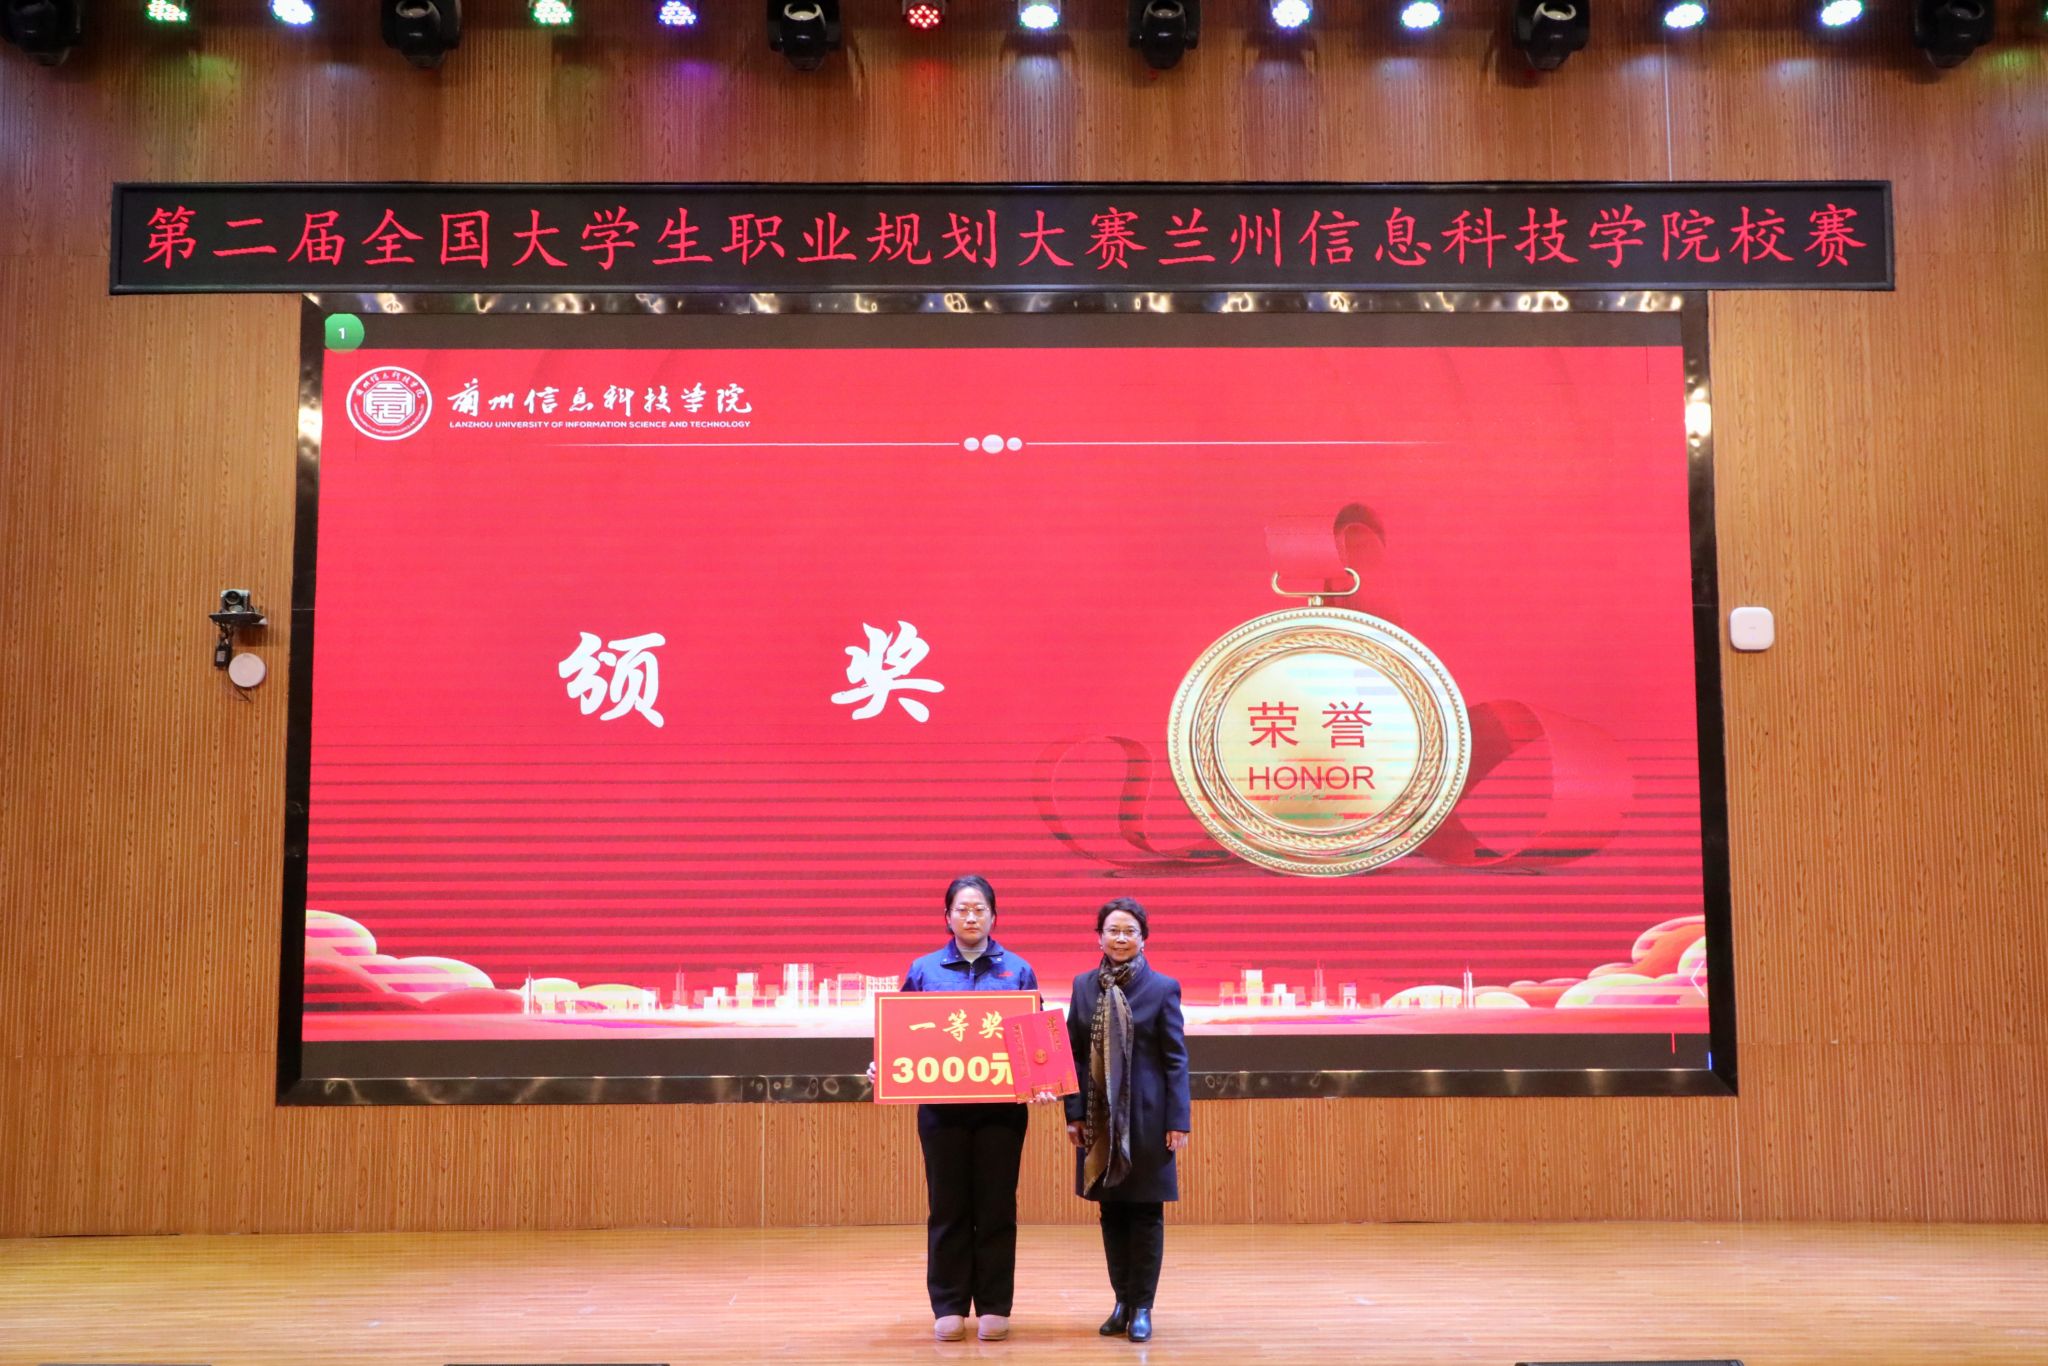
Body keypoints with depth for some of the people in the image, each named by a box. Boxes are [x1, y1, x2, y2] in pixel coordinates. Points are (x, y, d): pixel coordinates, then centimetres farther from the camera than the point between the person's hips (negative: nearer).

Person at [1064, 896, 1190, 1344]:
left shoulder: (1162, 988, -4)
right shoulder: (1084, 985, 5)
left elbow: (1176, 1059, -5)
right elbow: (1074, 1053, 6)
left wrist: (1178, 1121, -9)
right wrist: (1074, 1113, 0)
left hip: (1145, 1117, -3)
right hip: (1100, 1119, 3)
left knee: (1146, 1212, 3)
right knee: (1111, 1210, 10)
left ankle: (1142, 1306, 13)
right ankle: (1122, 1300, 22)